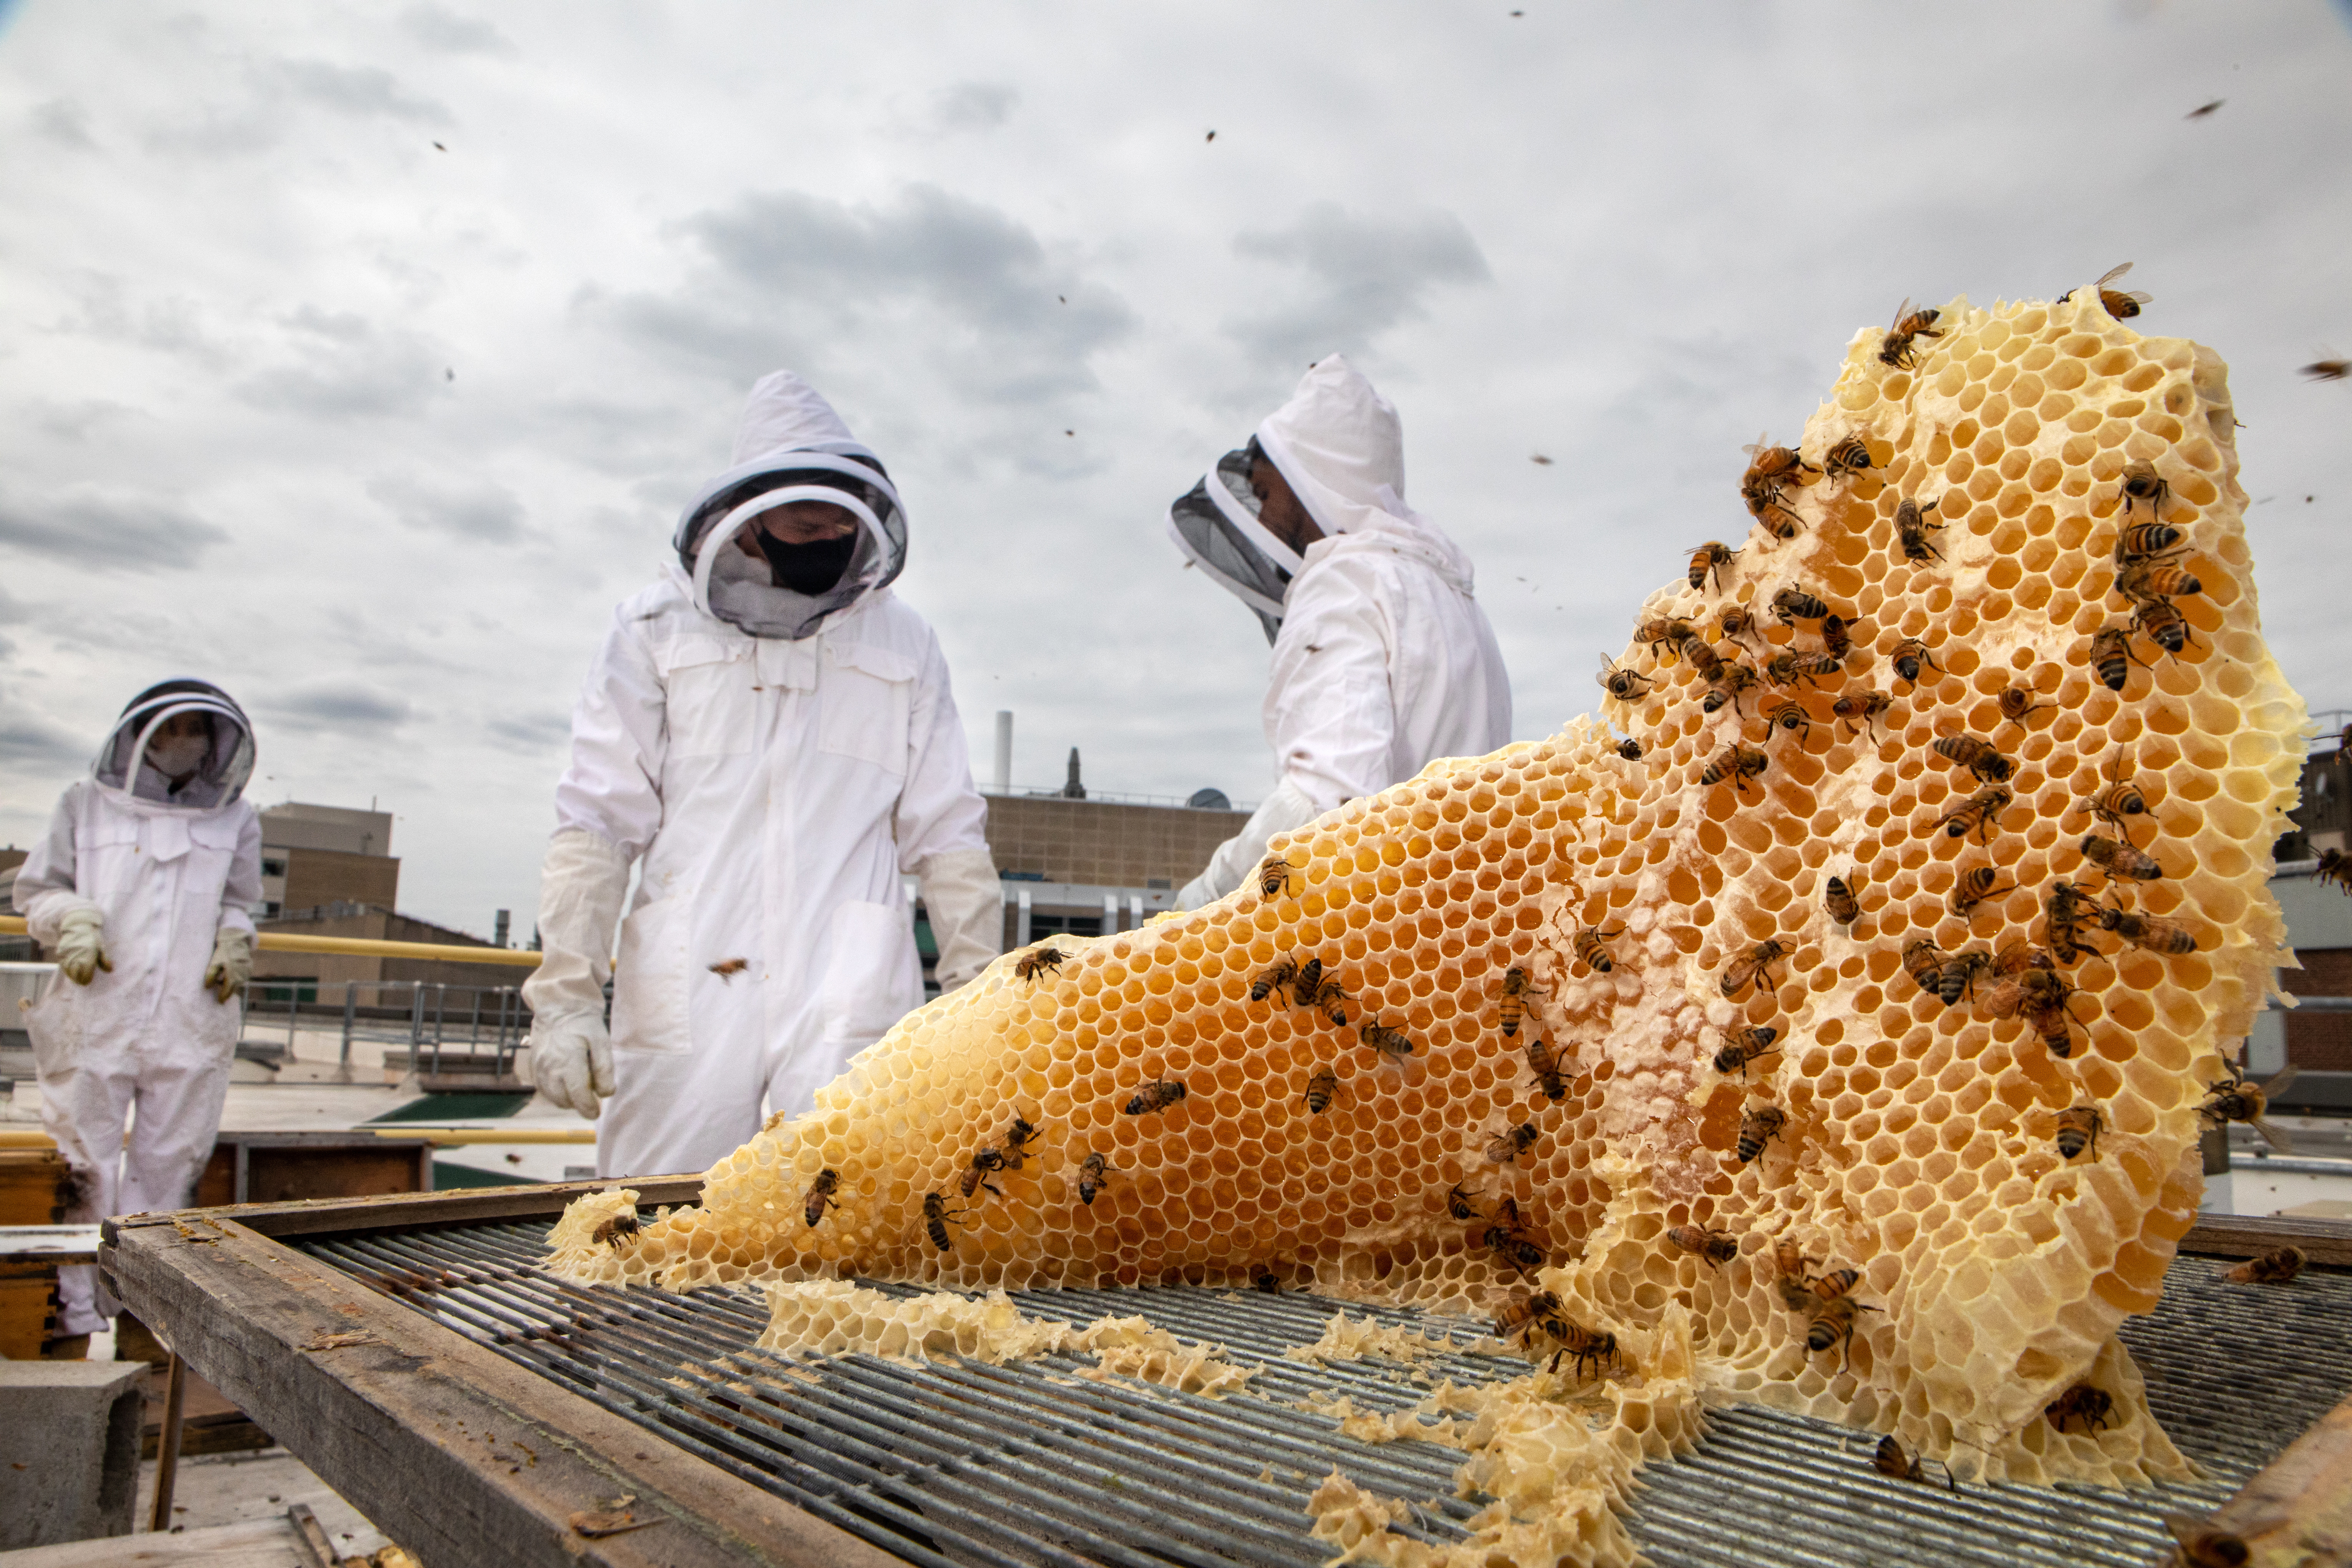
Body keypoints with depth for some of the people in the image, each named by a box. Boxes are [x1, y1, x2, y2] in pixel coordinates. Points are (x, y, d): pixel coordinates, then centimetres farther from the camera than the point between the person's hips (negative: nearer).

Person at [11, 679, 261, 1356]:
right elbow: (36, 889, 11)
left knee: (170, 1168, 6)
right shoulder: (86, 804, 7)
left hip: (191, 1029, 1)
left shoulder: (236, 820, 11)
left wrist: (235, 939, 0)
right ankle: (76, 1312, 13)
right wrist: (71, 919, -10)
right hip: (95, 1021, -1)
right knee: (83, 1170, 2)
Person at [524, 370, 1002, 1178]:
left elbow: (946, 831, 14)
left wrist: (976, 990, 8)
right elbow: (596, 822, 7)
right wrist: (565, 997, -1)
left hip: (852, 997, 0)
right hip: (685, 993, 0)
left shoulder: (902, 643, 14)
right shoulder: (660, 628, 10)